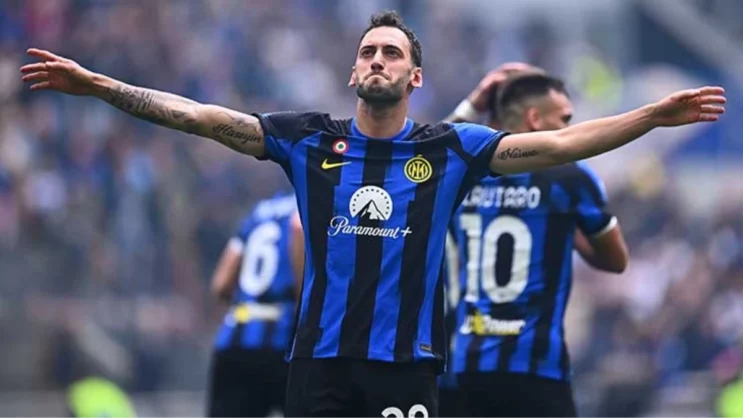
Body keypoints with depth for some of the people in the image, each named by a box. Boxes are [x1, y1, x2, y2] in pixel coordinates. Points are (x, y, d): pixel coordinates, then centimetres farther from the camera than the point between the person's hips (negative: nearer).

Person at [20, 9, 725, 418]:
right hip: (321, 360, 1)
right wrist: (98, 85, -6)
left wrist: (656, 115, -11)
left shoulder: (449, 149, 3)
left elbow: (554, 144, -2)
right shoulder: (308, 140, 5)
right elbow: (202, 117, 1)